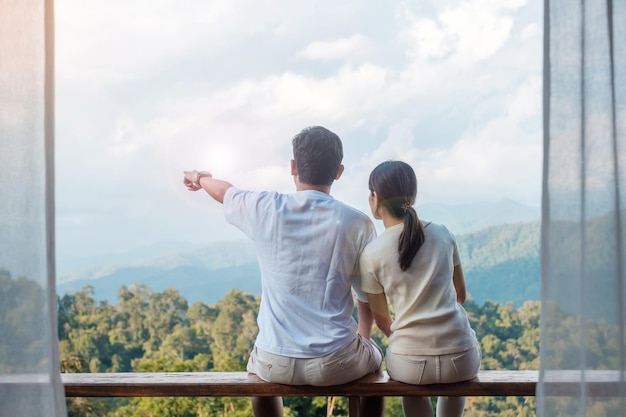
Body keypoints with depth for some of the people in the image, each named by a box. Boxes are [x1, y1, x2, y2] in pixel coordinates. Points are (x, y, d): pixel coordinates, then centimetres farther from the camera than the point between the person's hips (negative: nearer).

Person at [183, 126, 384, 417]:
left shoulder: (264, 208, -6)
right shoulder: (357, 224, -9)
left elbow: (226, 192, 17)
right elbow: (369, 296, 2)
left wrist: (201, 178, 40)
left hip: (277, 364, 1)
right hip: (336, 363, -1)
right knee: (374, 357, 34)